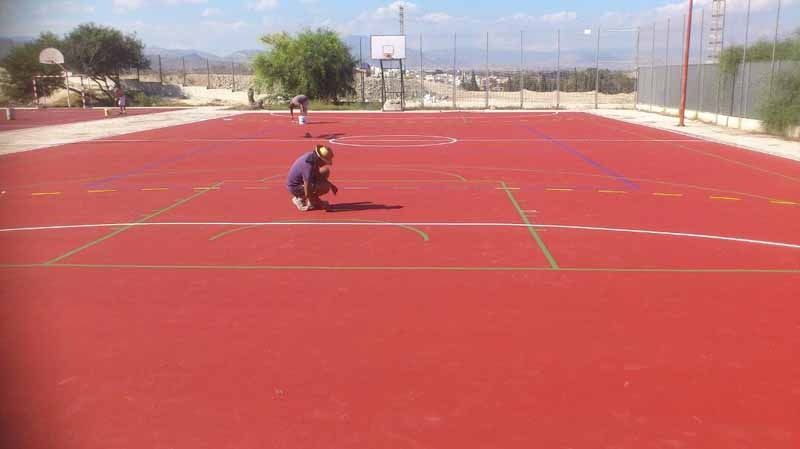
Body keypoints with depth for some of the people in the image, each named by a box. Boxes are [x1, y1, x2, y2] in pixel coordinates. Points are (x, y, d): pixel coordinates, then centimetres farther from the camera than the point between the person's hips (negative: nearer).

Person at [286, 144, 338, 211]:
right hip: (295, 188, -10)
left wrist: (331, 185, 12)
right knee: (326, 187, -23)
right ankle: (301, 199, -5)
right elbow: (307, 194, -31)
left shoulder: (312, 155, -6)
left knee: (325, 171, 8)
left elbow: (317, 174, 16)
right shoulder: (308, 166, -32)